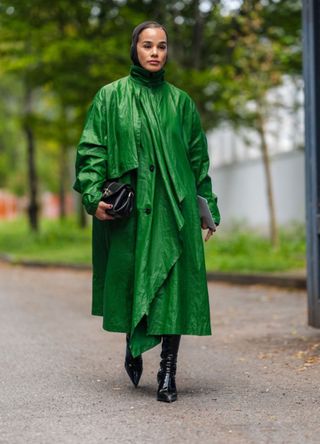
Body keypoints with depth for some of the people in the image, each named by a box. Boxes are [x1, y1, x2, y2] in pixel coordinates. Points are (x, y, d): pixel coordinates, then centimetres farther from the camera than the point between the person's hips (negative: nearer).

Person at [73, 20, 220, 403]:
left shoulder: (180, 102, 12)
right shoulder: (110, 97, 6)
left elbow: (198, 158, 14)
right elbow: (91, 150, 1)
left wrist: (207, 208, 11)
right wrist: (93, 195, -12)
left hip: (173, 207, 1)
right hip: (128, 207, -1)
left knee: (173, 283, -7)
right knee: (130, 280, 6)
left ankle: (168, 370, -3)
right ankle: (133, 345, 33)